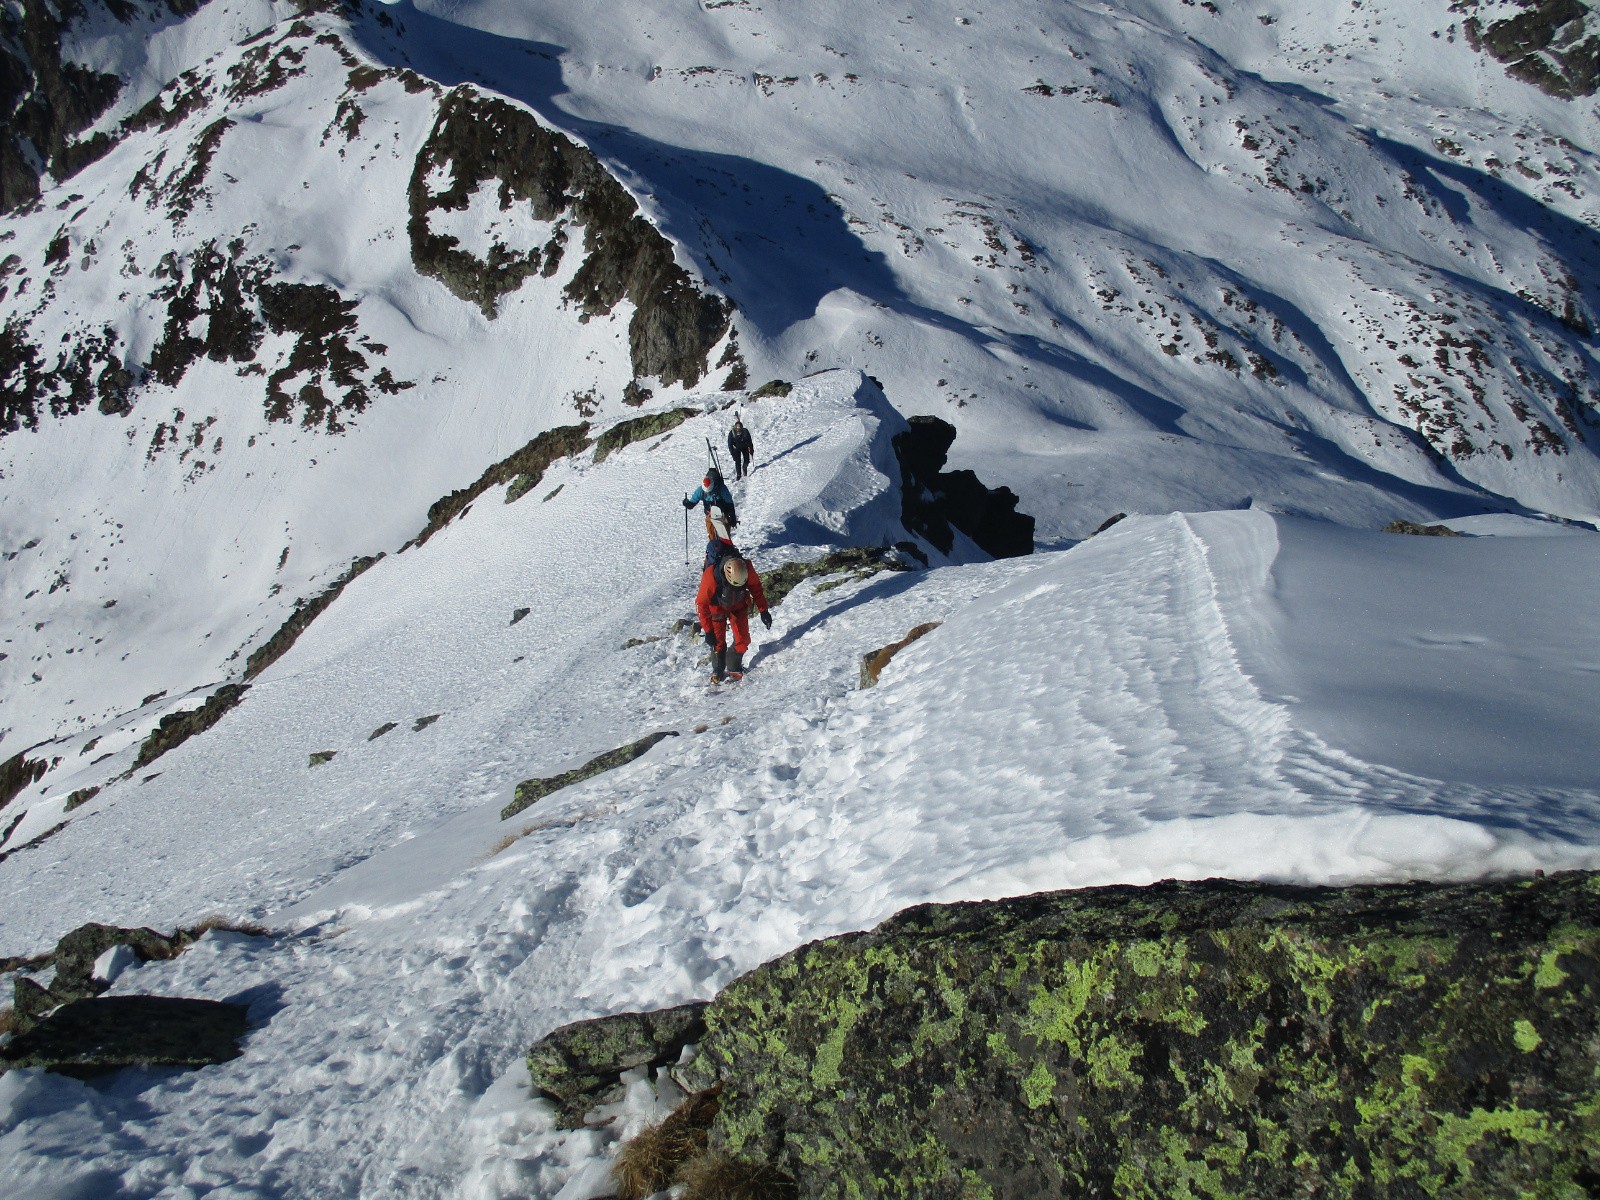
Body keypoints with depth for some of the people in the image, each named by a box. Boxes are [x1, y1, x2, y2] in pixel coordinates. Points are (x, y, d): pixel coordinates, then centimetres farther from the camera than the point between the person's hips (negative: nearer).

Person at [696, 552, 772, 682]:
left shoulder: (747, 570, -31)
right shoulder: (710, 577, -39)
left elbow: (756, 588, -9)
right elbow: (702, 604, -27)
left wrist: (763, 611, -8)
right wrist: (708, 631, -23)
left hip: (738, 606, 3)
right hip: (717, 607, -3)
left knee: (743, 640, 0)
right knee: (718, 641, -2)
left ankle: (734, 667, 22)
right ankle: (718, 670, 21)